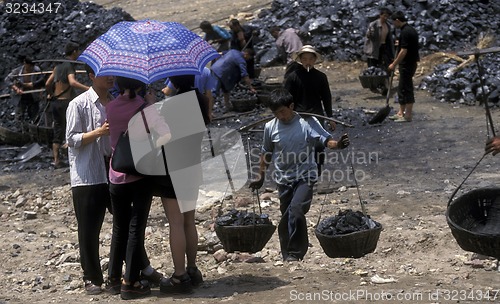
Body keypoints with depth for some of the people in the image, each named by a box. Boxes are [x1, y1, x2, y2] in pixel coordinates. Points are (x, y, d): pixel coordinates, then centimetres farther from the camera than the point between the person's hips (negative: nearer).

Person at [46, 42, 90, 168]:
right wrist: (88, 88, -40)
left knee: (58, 131, 9)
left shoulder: (58, 66, 13)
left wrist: (50, 94, 37)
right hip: (65, 101, -7)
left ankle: (56, 160, 7)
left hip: (55, 101, 8)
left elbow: (47, 84, 19)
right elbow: (72, 82, -30)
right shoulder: (69, 66, -11)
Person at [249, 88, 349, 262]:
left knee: (296, 209, -22)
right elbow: (266, 154, 13)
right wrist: (260, 177, 19)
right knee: (286, 218, 8)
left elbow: (324, 140, -13)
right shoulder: (270, 127, 0)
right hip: (283, 178, 4)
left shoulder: (307, 123, -10)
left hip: (305, 176, -4)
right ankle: (288, 256, 22)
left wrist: (337, 144, -35)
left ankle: (295, 253, -13)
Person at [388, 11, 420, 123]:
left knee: (406, 89, -4)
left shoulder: (405, 32, -20)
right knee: (402, 88, 15)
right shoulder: (410, 29, 11)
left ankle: (408, 115, 0)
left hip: (407, 64, -10)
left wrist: (394, 64, -19)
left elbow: (404, 51, -23)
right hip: (410, 63, 10)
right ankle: (401, 113, 21)